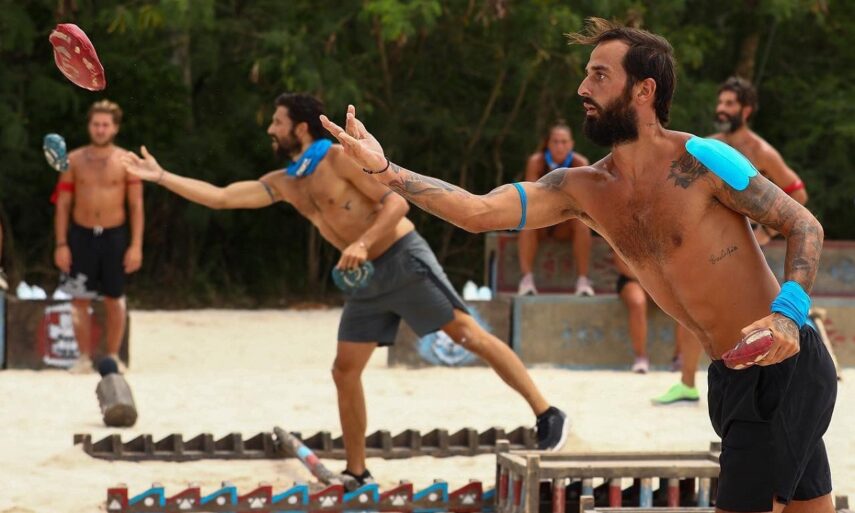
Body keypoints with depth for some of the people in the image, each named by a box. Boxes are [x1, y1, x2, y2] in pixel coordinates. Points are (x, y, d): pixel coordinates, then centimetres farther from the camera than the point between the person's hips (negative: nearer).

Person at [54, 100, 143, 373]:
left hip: (114, 236, -1)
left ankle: (113, 356, 15)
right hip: (81, 235, 1)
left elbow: (136, 206, 0)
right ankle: (84, 357, 7)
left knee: (114, 300, 5)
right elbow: (63, 204, 4)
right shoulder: (74, 160, 3)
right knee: (80, 299, -1)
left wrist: (136, 246, -7)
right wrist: (61, 245, -3)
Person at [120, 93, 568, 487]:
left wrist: (363, 242, -29)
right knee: (345, 373, 3)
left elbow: (396, 203, -15)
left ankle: (548, 416, -7)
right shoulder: (283, 183, 10)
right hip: (366, 278, 8)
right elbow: (219, 197, 9)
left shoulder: (339, 157, -12)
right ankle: (357, 474, 11)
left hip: (404, 260, -8)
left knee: (468, 334, -10)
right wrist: (160, 176, 5)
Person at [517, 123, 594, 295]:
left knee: (581, 221, -30)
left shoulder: (580, 163, -14)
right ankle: (526, 279, -36)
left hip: (565, 226, 1)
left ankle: (583, 280, -29)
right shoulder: (536, 161, -15)